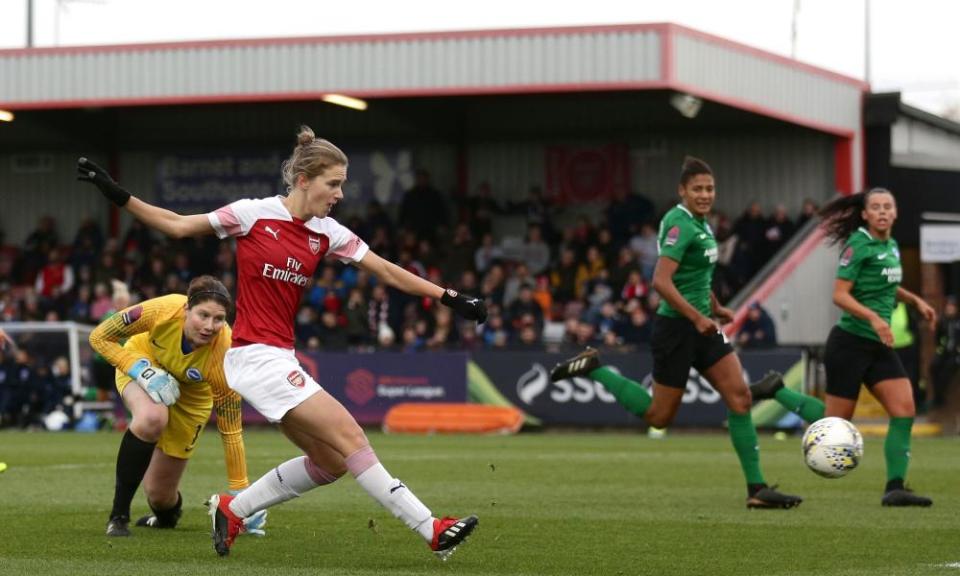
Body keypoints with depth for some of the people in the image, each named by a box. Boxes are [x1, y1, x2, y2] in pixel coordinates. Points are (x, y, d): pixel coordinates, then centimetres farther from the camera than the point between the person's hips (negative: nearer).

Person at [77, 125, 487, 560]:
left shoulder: (327, 233, 7)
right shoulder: (255, 214, -8)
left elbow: (387, 271, 7)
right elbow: (177, 226, 0)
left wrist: (448, 297, -1)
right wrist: (118, 196, -7)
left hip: (279, 358, 8)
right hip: (255, 356, -8)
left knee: (331, 463, 3)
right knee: (349, 437, -13)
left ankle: (232, 509, 17)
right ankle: (432, 531, -12)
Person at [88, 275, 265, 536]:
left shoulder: (224, 357, -37)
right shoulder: (163, 310, -37)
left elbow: (231, 431, -28)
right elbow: (100, 336, -22)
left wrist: (240, 492, -25)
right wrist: (142, 370, -33)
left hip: (190, 397, 1)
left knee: (160, 494, 1)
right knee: (152, 418, -37)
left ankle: (167, 515, 42)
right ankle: (118, 515, -21)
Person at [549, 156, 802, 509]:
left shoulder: (700, 223, 11)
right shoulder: (680, 225, -18)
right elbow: (661, 281, -26)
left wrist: (714, 307, 26)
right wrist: (697, 317, -26)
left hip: (701, 326, 9)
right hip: (676, 328, -9)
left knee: (740, 397, -1)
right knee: (660, 416, 3)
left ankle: (756, 489, -1)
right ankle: (593, 368, 15)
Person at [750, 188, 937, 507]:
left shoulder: (891, 246, 11)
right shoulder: (859, 245, -13)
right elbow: (840, 294, -19)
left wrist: (915, 300, 18)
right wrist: (873, 318, -30)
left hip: (879, 346, 7)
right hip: (850, 342, -7)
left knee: (905, 411, -7)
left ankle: (894, 488, -4)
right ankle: (777, 391, 18)